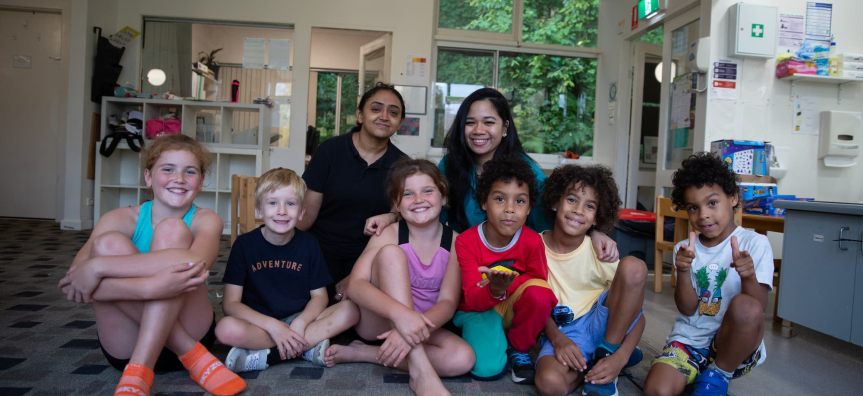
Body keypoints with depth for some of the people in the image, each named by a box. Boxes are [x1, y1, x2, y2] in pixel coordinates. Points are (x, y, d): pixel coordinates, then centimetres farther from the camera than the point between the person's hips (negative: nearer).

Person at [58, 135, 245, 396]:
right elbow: (71, 285, -20)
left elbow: (194, 263, -32)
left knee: (172, 231, -22)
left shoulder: (205, 220, -5)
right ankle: (193, 356, -22)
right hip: (127, 347, 2)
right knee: (109, 243, -21)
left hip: (190, 331, -1)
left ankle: (138, 374, -28)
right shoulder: (122, 219, -2)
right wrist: (152, 287, -37)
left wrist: (98, 267, -33)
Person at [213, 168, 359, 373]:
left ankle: (266, 355, -23)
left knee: (350, 310, -23)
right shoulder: (244, 244, -6)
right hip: (260, 323, -2)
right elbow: (231, 303, -10)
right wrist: (273, 326, -24)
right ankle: (308, 347, -25)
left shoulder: (309, 244, -1)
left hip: (299, 320, 3)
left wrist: (299, 324, -21)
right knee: (226, 329, -34)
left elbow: (319, 296, 0)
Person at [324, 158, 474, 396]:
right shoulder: (389, 235, -13)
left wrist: (415, 332, -38)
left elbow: (448, 302, -17)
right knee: (391, 252, -27)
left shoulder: (454, 242, -8)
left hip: (420, 325, 2)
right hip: (377, 320, -2)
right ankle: (420, 370, -34)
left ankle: (363, 353, -17)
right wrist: (400, 313, -44)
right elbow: (356, 285, -26)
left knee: (463, 358, -28)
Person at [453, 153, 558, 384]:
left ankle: (518, 349, -4)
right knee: (487, 368, -28)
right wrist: (494, 290, -42)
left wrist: (506, 285, -28)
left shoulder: (532, 241, -13)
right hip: (477, 309, -2)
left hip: (514, 307, 2)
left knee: (539, 293, -32)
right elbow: (472, 298, -18)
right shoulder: (466, 242, -16)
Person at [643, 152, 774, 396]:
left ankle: (718, 376, -9)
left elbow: (758, 308, -11)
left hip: (733, 343, -1)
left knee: (745, 306, -34)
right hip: (689, 340, 1)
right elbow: (687, 309, -3)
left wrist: (748, 277, -31)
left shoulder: (755, 244, -4)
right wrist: (683, 272, -20)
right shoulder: (685, 249, 6)